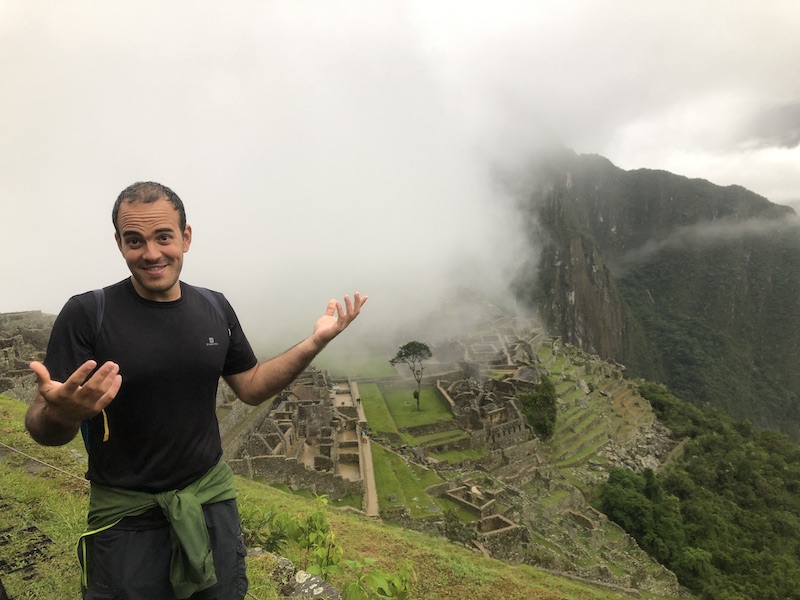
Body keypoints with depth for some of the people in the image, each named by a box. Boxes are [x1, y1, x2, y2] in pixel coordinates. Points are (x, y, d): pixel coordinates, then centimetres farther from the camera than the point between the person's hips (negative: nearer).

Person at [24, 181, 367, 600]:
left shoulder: (215, 309, -2)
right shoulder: (86, 314, -15)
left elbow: (251, 387, 6)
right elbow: (42, 430, -14)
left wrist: (314, 342, -8)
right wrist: (59, 413, -39)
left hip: (212, 499, 4)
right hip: (126, 515, -3)